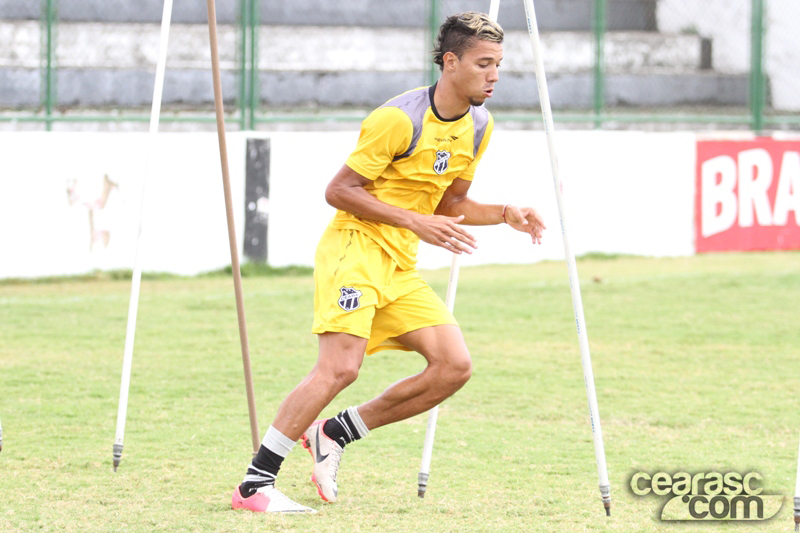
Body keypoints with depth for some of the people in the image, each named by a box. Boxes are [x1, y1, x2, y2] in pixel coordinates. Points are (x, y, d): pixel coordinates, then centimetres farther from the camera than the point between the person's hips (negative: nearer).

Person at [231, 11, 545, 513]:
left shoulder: (478, 127, 8)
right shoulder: (400, 119, -17)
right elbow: (339, 191, -14)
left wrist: (506, 214, 1)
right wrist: (415, 222, -20)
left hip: (401, 266, 8)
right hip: (354, 248, -8)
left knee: (455, 366, -4)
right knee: (340, 367, -22)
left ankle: (334, 433, 8)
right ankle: (254, 485, -16)